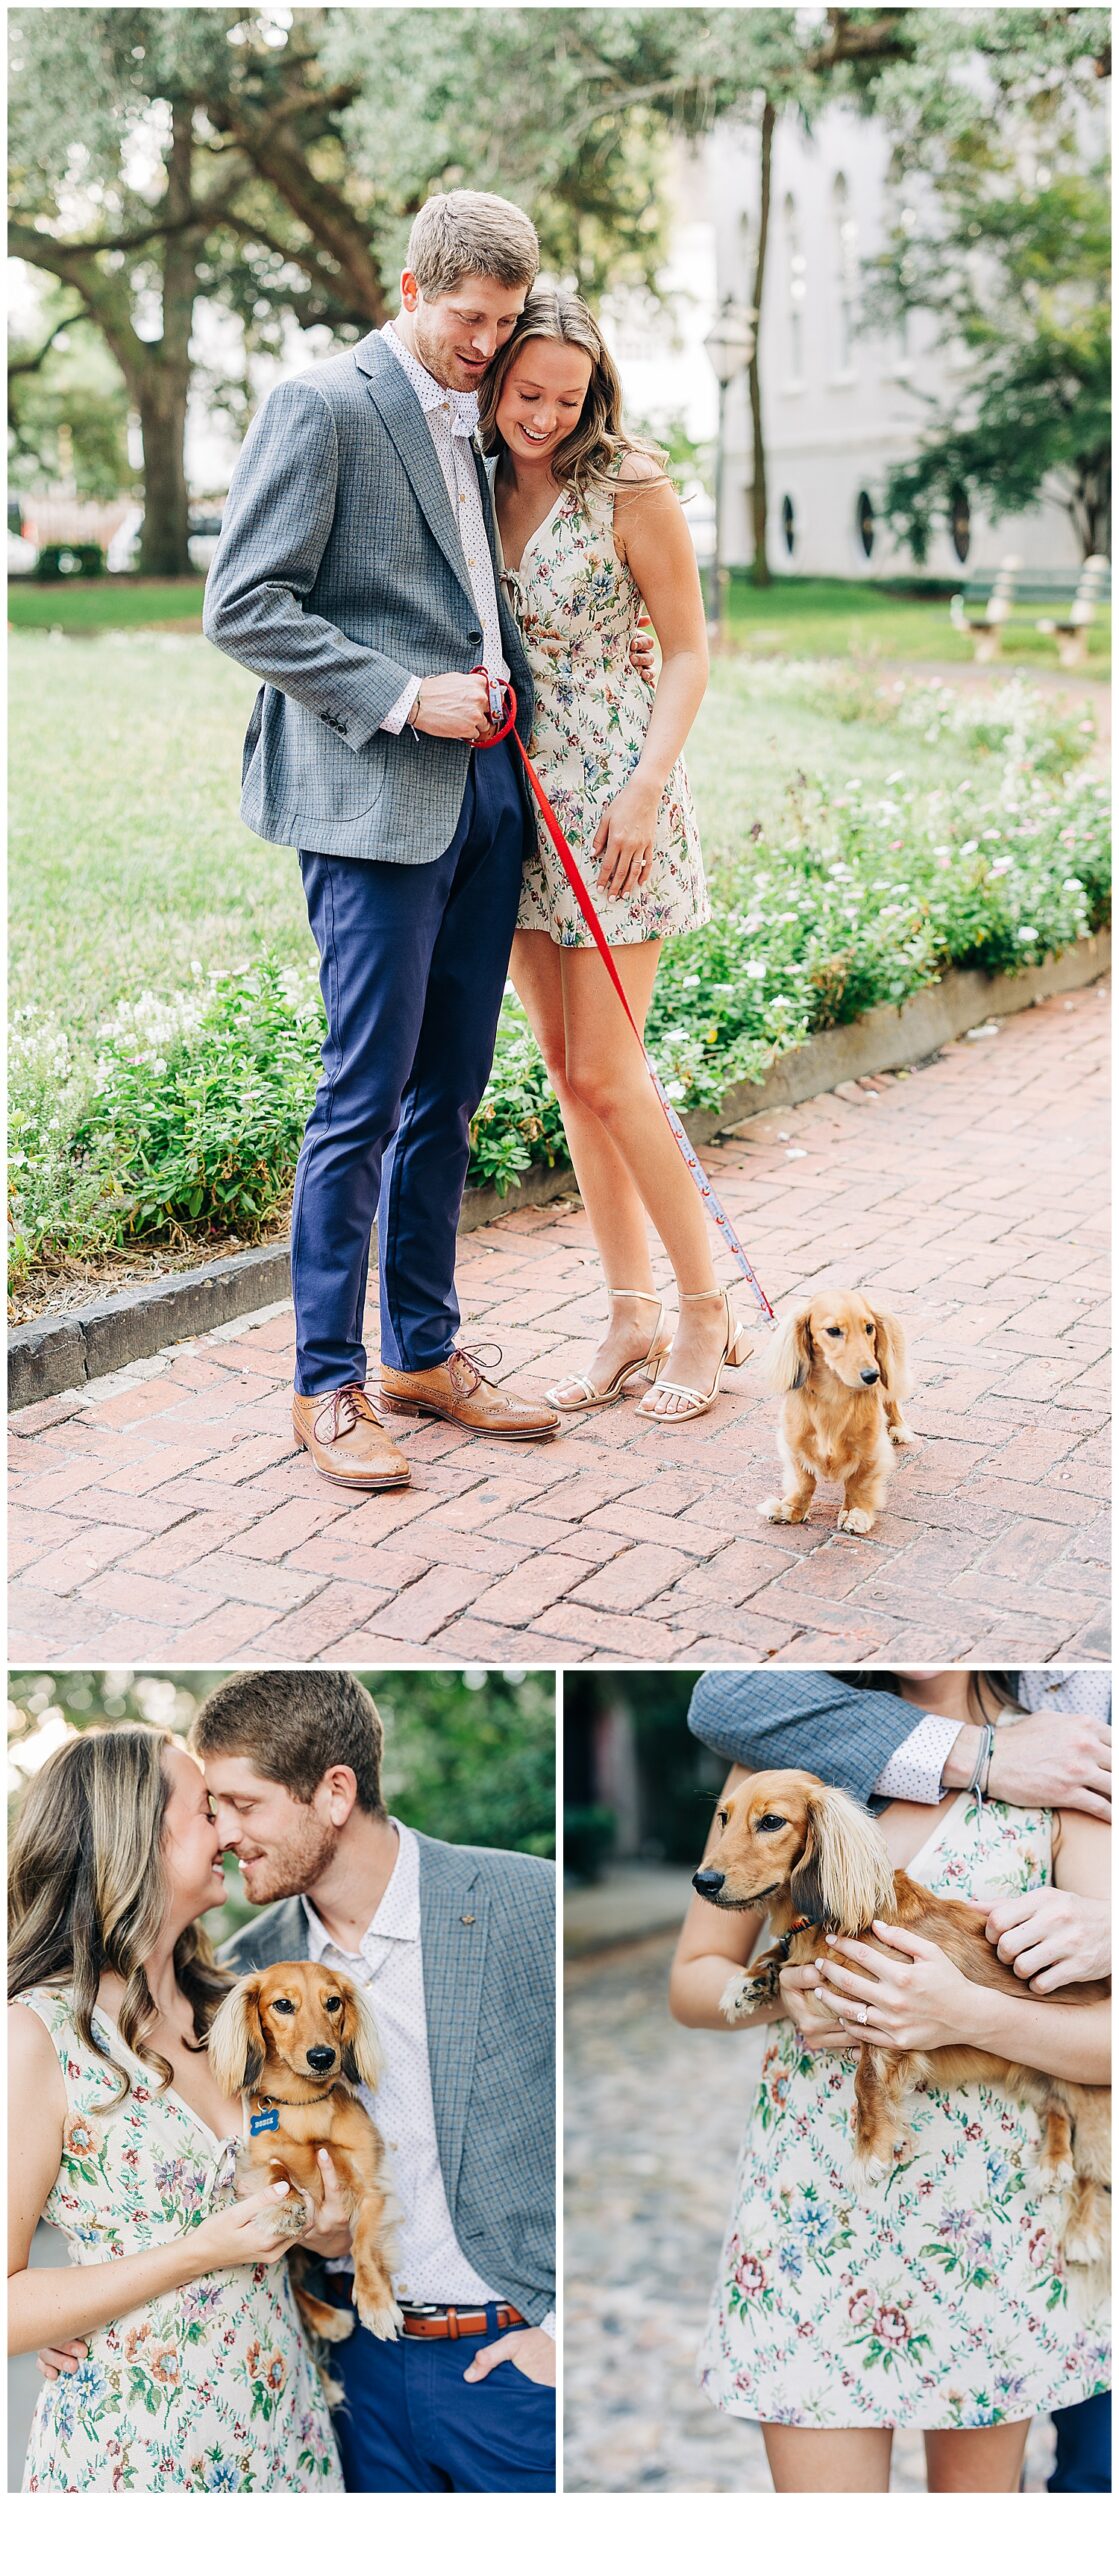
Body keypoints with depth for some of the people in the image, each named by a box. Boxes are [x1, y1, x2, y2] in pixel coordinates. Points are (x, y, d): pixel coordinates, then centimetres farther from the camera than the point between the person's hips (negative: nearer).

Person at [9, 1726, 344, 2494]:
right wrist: (201, 2253, -21)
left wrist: (314, 2219, -2)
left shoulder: (219, 2007, 5)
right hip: (137, 2447, -6)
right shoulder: (37, 2037, -17)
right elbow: (8, 2306, -18)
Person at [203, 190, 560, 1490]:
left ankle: (424, 1351, 20)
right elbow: (245, 607, -11)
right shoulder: (320, 406, -6)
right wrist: (404, 698, -15)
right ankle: (326, 1383, 3)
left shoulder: (473, 419, 18)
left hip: (483, 786, 8)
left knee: (447, 1091, 10)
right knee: (365, 1091, -6)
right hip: (374, 796, -8)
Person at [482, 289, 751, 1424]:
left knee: (602, 1072, -8)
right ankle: (631, 1316, 16)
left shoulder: (629, 487, -7)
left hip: (611, 793, -5)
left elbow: (685, 651, -5)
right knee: (566, 1071, 7)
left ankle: (706, 1307, 8)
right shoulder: (477, 481, 8)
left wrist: (647, 787, -15)